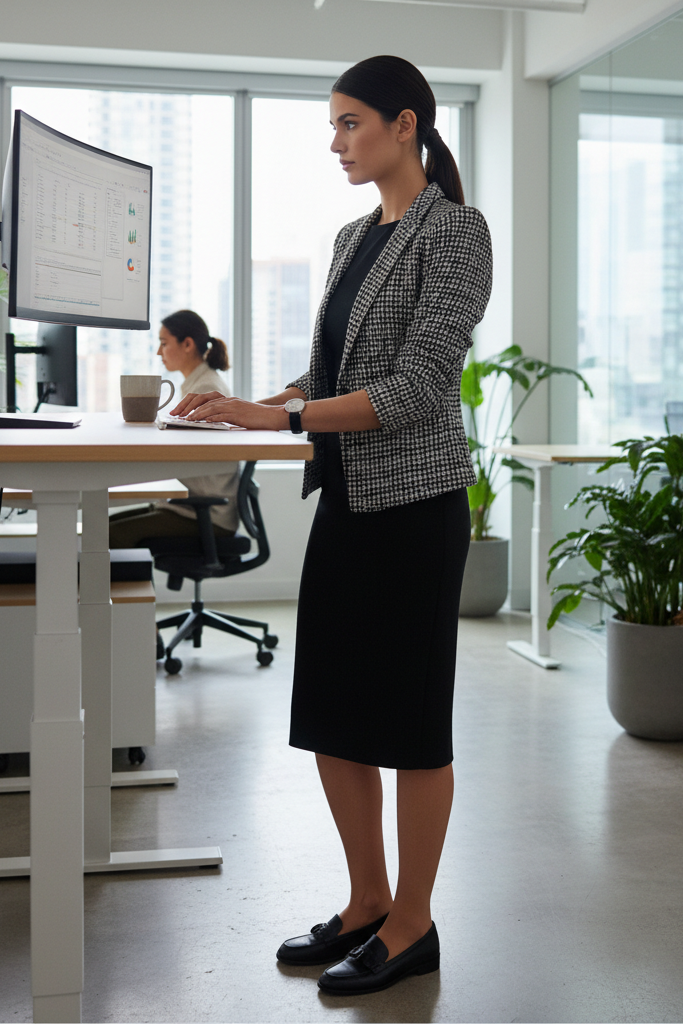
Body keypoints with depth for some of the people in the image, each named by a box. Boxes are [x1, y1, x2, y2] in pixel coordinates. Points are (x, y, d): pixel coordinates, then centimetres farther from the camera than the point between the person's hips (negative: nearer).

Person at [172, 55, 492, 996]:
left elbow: (419, 387, -18)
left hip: (414, 503, -8)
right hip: (346, 499, 8)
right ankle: (368, 901, 26)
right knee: (331, 713, 11)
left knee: (409, 719, 1)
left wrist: (280, 418, -22)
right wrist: (245, 401, 3)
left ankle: (412, 925, 15)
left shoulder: (453, 228, -9)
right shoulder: (354, 238, 15)